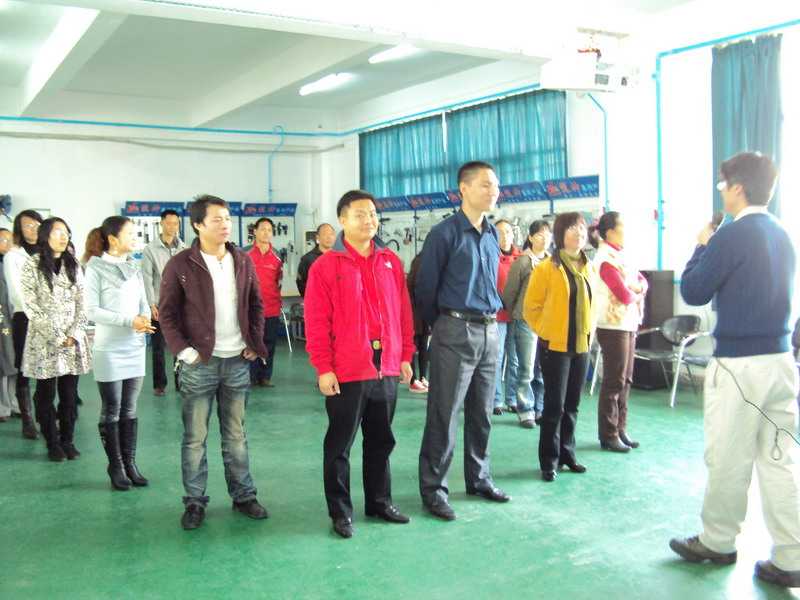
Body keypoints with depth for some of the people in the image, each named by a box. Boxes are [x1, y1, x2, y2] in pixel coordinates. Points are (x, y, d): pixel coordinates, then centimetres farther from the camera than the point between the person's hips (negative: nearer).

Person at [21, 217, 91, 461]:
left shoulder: (73, 265, 8)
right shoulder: (32, 265, -3)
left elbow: (81, 303, 5)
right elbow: (31, 307, -8)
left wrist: (74, 335, -7)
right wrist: (57, 337, -12)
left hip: (73, 341, 3)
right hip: (44, 341, -3)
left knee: (69, 394, 6)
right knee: (46, 395, 6)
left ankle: (67, 440, 20)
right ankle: (52, 443, 18)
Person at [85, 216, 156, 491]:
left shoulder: (134, 267, 10)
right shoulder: (96, 268, -7)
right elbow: (92, 310, -12)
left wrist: (145, 318, -12)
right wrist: (129, 320, -20)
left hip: (135, 347, 5)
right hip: (109, 349, -5)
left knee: (130, 410, 10)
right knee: (111, 412, 4)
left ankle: (130, 463, 19)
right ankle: (116, 466, 15)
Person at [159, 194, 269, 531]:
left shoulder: (242, 261, 7)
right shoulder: (181, 265, -6)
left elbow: (256, 305, 14)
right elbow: (166, 312, -3)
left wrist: (256, 343, 4)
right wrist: (183, 350, -11)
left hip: (238, 361, 4)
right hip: (199, 363, -3)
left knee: (236, 434, 13)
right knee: (195, 437, 5)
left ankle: (243, 496, 23)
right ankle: (195, 501, 18)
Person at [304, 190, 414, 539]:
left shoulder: (390, 261, 8)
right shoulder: (326, 266, -6)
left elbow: (403, 312, 11)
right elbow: (316, 322, -8)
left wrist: (405, 356, 8)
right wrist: (323, 368, -12)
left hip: (387, 370, 5)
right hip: (346, 373, -4)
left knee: (381, 441, 16)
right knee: (339, 445, 6)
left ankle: (379, 502, 31)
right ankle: (340, 511, 20)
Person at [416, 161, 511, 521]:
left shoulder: (493, 235, 11)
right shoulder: (445, 233, -9)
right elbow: (425, 288, -4)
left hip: (490, 331, 7)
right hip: (455, 332, -6)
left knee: (481, 413, 14)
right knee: (444, 415, -1)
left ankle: (478, 479, 29)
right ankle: (433, 490, 8)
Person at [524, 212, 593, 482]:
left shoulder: (588, 267, 8)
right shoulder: (547, 268, -12)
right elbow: (531, 307, -8)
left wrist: (587, 331, 12)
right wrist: (546, 332, -5)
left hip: (581, 346, 6)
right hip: (555, 346, -6)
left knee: (572, 404, 13)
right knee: (555, 405, 0)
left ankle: (567, 453, 27)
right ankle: (549, 461, 11)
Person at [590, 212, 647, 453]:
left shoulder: (620, 254, 12)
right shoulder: (606, 259, -16)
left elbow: (641, 280, 14)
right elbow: (624, 295, -20)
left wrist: (640, 286, -8)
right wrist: (635, 294, 1)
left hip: (628, 324, 9)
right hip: (613, 326, -9)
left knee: (625, 380, 13)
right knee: (614, 382, -3)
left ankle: (620, 430, 22)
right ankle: (608, 436, 6)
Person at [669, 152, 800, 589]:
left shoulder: (733, 234, -11)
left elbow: (693, 292, -7)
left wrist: (701, 247, 6)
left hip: (738, 364, -7)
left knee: (728, 459, 6)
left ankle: (717, 542, 20)